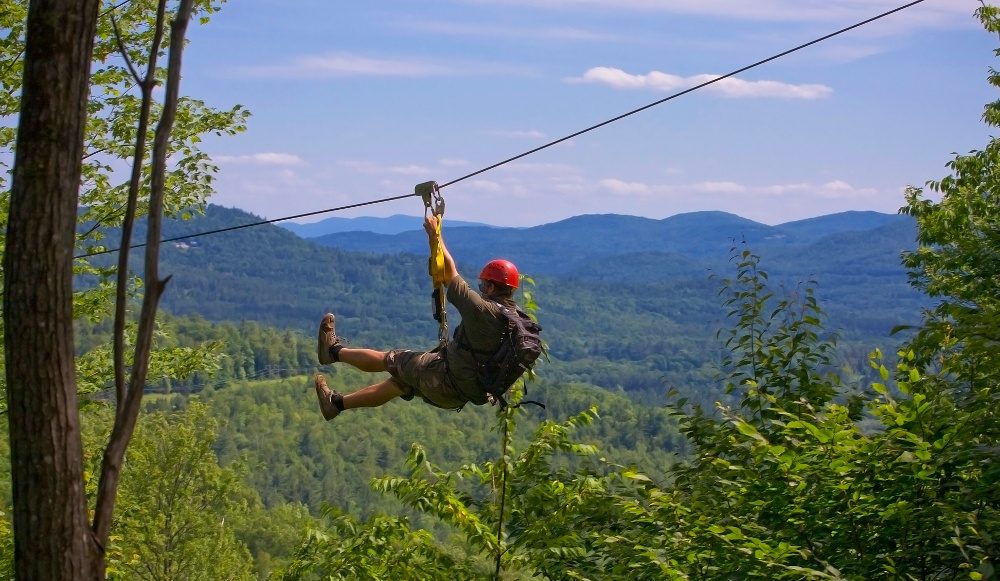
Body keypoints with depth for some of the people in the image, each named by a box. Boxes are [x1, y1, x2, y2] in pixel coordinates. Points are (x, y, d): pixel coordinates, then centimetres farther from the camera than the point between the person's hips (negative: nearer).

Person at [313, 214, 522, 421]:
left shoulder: (482, 310, -25)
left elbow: (449, 273, -18)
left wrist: (434, 234, -9)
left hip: (447, 379, -9)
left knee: (389, 360, 11)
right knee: (400, 380, 24)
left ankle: (335, 351, 34)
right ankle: (338, 402, 38)